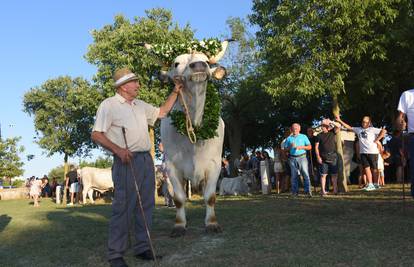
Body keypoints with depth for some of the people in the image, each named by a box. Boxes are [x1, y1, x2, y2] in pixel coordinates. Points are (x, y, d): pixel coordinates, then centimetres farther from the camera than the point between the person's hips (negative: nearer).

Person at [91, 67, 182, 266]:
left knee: (146, 205, 9)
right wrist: (118, 150, -20)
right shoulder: (109, 105, -4)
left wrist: (175, 91, 24)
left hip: (146, 159, 7)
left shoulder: (140, 105, 18)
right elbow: (96, 134, -9)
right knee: (123, 207, -7)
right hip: (127, 161, -7)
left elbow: (162, 111, 30)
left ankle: (142, 247, 19)